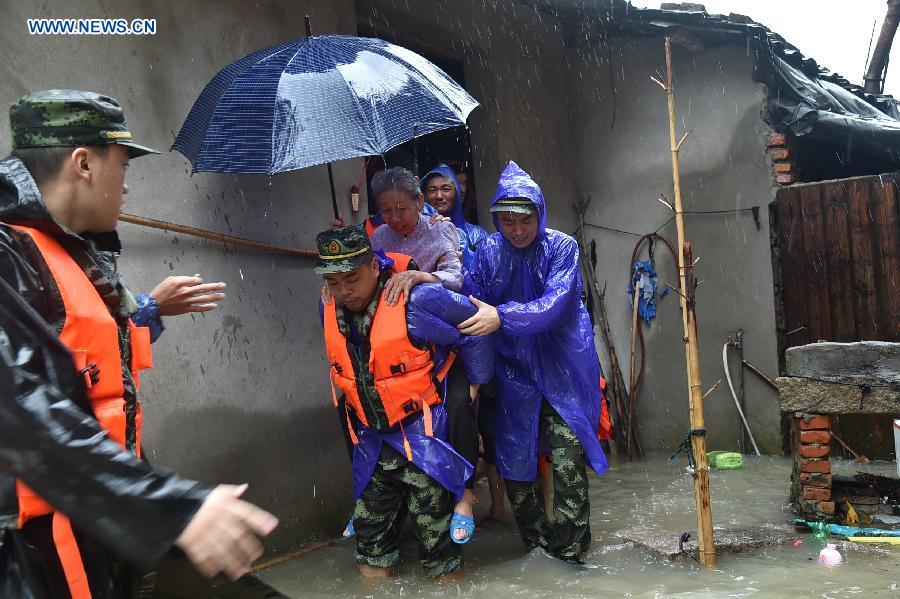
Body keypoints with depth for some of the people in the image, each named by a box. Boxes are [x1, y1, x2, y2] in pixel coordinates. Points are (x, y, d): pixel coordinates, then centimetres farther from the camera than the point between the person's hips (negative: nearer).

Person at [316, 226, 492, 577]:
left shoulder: (417, 300, -24)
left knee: (434, 528, 2)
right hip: (372, 436, 6)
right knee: (370, 526, 13)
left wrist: (476, 386, -1)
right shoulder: (330, 309, -4)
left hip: (424, 433, -5)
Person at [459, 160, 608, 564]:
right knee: (514, 457, 7)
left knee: (568, 460, -7)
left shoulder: (561, 247, -8)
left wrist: (502, 317, -34)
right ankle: (534, 541, 26)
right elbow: (469, 309, -1)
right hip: (514, 369, 3)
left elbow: (554, 305, -21)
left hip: (563, 368, -2)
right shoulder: (488, 252, -1)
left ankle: (571, 548, 8)